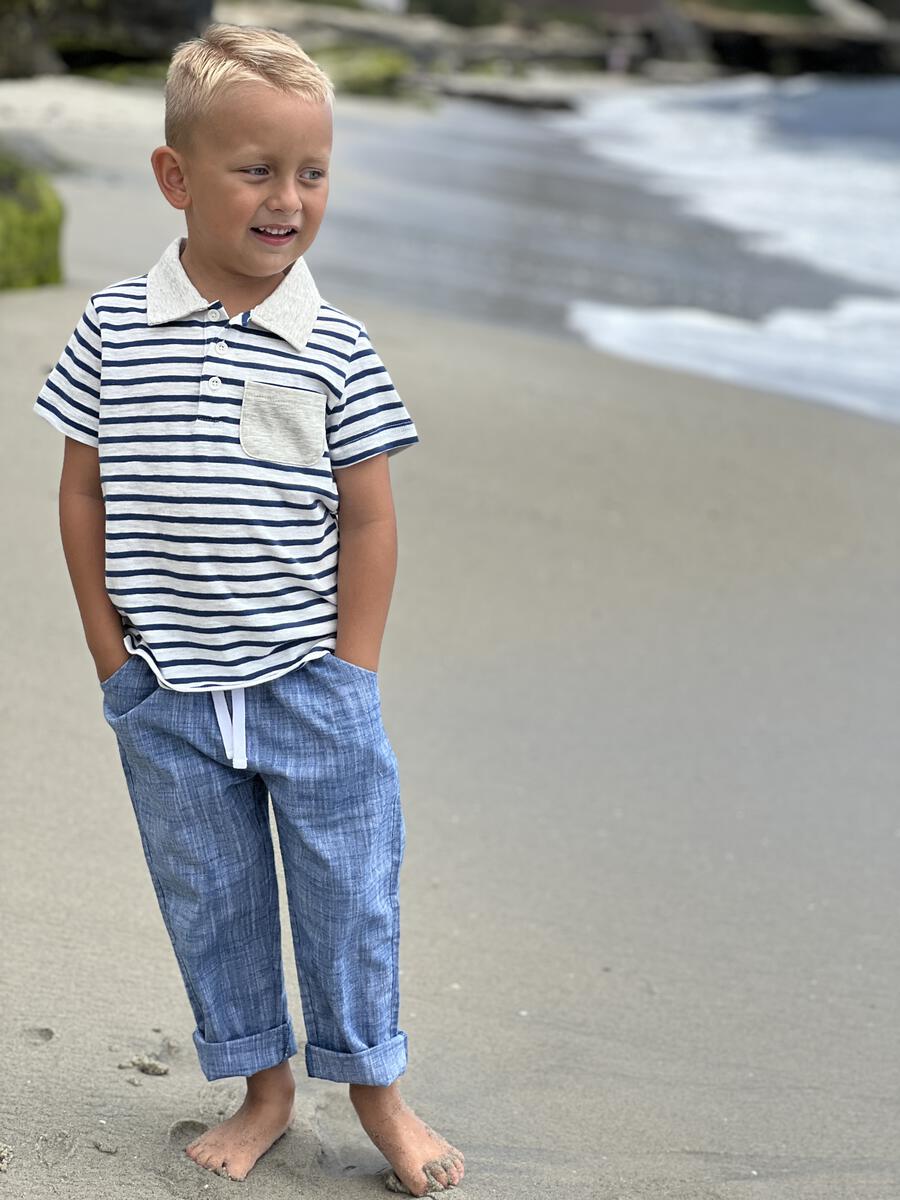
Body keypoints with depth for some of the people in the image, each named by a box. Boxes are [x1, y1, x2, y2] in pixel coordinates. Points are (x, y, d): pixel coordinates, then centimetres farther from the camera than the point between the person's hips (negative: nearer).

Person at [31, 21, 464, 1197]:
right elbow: (84, 490, 2)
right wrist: (113, 655, 0)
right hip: (167, 697, 1)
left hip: (310, 682, -1)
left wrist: (350, 677, -5)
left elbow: (367, 517, -3)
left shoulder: (335, 348, -6)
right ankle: (262, 1088, 30)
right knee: (208, 901, 13)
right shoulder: (114, 328, -4)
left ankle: (374, 1085, 27)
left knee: (348, 891, 8)